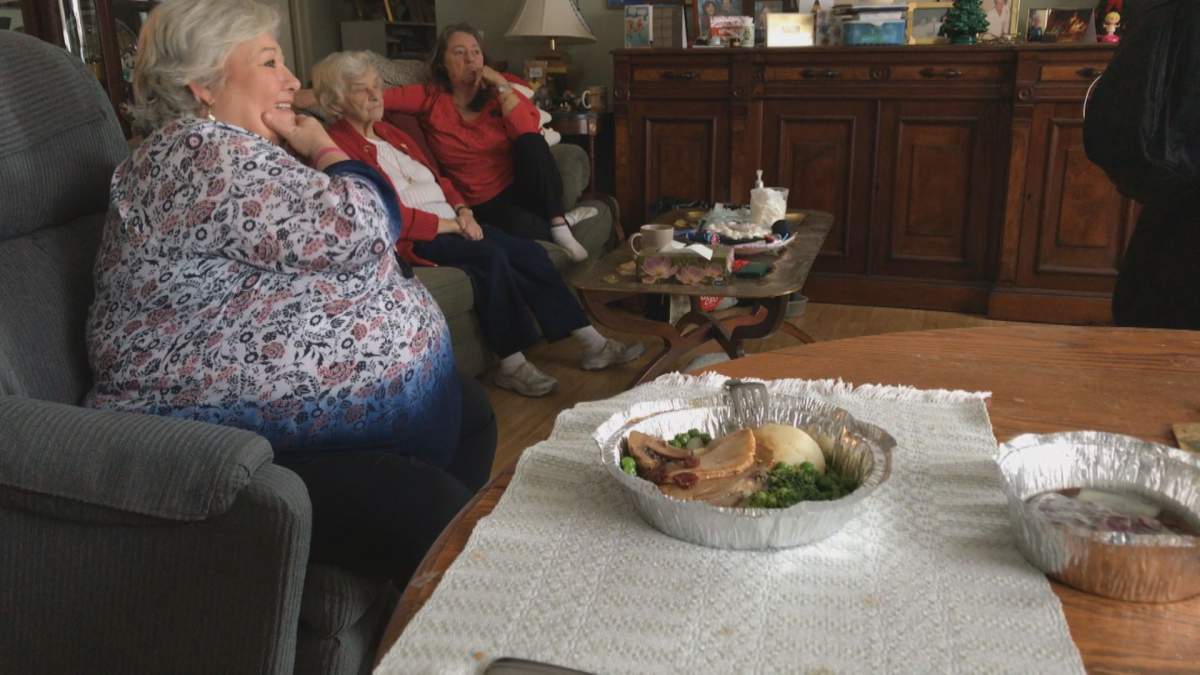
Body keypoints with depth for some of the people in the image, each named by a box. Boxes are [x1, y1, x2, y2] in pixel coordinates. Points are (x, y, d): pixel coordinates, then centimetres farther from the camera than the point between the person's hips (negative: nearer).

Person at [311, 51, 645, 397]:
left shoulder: (391, 134, 19)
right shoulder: (338, 146, -9)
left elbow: (437, 178, 22)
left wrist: (462, 211, 1)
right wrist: (450, 225, -14)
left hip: (450, 223, 8)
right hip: (412, 241, -8)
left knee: (530, 252, -11)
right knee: (491, 256, -31)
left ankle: (592, 344, -10)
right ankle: (512, 365, -24)